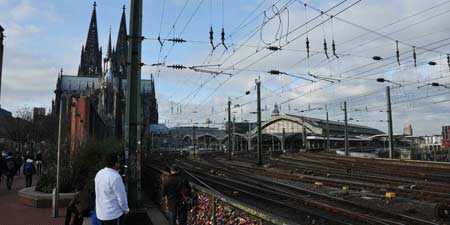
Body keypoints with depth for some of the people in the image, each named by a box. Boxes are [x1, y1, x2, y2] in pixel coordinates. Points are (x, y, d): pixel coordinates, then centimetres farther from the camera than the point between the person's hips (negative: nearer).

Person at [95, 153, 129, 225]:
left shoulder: (99, 173, 2)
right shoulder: (115, 177, -23)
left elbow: (100, 193, 10)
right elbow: (121, 196, -19)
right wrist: (126, 210, -5)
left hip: (101, 213, 8)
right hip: (113, 214, -8)